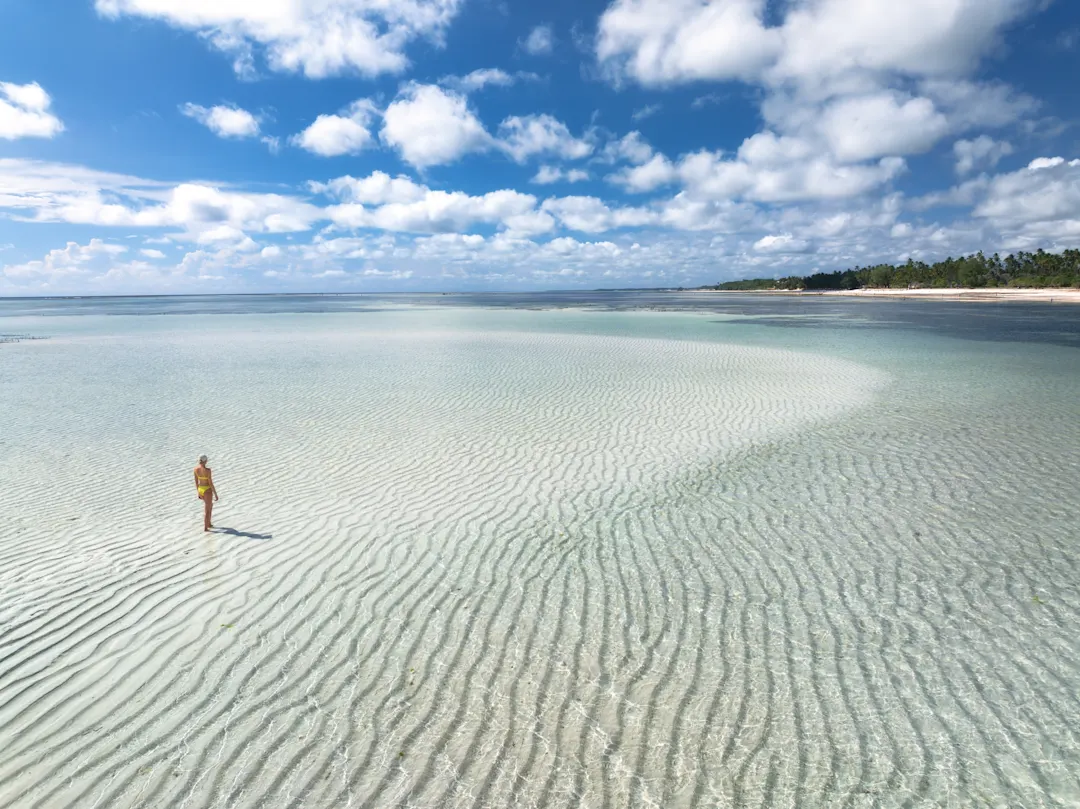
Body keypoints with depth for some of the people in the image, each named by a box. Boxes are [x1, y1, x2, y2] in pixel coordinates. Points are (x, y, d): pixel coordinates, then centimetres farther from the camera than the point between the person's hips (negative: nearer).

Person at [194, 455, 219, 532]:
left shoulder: (196, 469, -4)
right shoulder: (207, 470, -24)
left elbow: (196, 482, 7)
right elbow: (211, 483, -19)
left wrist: (198, 492, 19)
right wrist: (215, 494, -10)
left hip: (200, 489, 6)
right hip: (207, 490, -6)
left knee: (210, 505, 28)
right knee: (207, 509, 8)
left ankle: (208, 523, 31)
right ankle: (205, 527, 13)